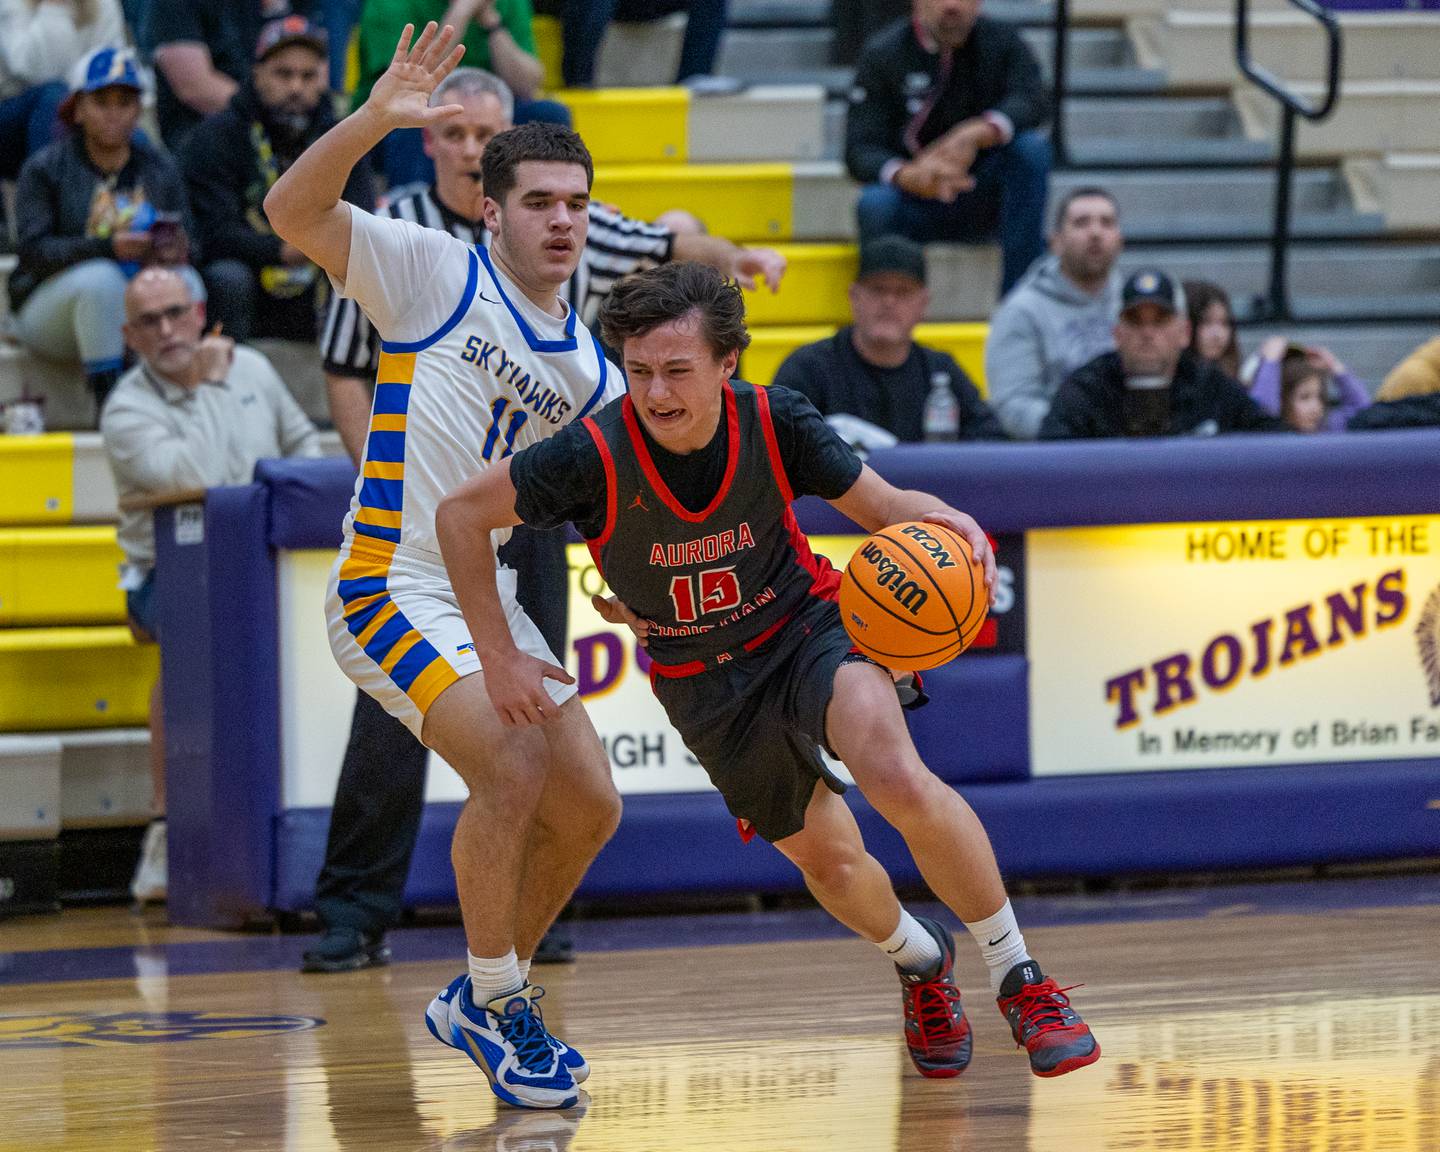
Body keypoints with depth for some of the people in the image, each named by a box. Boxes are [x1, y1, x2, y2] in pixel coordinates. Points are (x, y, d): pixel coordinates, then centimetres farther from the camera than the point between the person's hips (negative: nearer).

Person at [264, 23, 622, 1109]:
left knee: (588, 804, 5)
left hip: (492, 601, 8)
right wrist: (375, 119, -33)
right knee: (512, 767, -23)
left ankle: (484, 996, 23)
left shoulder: (587, 369, 12)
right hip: (395, 587, -8)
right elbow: (294, 212, -18)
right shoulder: (435, 273, -6)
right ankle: (496, 1002, -7)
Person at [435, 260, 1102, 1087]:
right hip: (706, 682, 1)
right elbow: (462, 515, -11)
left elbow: (879, 505, -7)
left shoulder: (774, 422, -21)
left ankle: (1020, 980, -12)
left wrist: (939, 519, -30)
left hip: (808, 624, -1)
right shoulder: (595, 456, -25)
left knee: (899, 780, -29)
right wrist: (500, 659, -10)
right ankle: (922, 960, 42)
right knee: (829, 860, 6)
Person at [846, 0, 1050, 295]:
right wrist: (907, 176, -36)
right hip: (915, 204, -2)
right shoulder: (882, 54, -4)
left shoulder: (1000, 41, 2)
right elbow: (860, 149, -12)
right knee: (875, 204, -35)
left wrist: (978, 134, -39)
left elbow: (1033, 102, -18)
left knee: (1032, 148, -26)